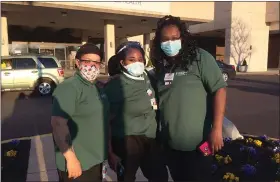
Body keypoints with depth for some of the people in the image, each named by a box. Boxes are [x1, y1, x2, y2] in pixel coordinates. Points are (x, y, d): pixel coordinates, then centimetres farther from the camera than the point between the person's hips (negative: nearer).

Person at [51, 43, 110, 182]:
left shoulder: (97, 88, 10)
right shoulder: (69, 87, -18)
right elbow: (58, 123, -26)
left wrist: (108, 152, 20)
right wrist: (70, 157, -27)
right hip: (78, 163, -8)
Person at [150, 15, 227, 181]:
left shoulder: (200, 57, -11)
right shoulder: (161, 66, 6)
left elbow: (219, 89, -14)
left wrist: (217, 129, -20)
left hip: (197, 143, -5)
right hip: (170, 144, 6)